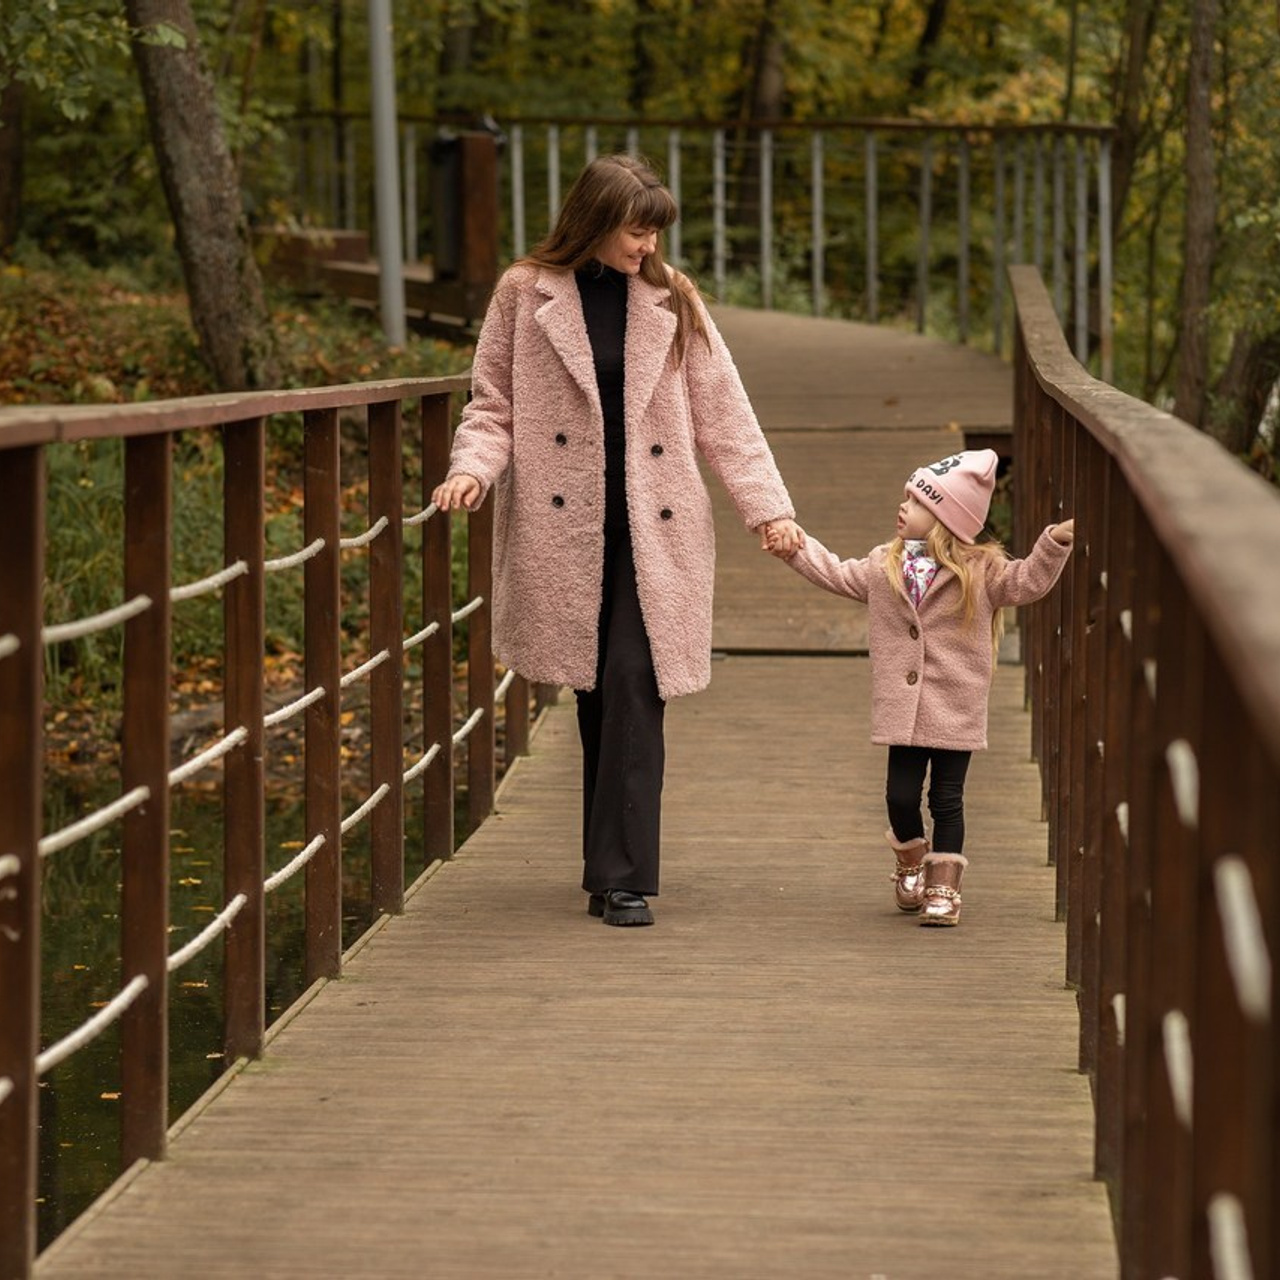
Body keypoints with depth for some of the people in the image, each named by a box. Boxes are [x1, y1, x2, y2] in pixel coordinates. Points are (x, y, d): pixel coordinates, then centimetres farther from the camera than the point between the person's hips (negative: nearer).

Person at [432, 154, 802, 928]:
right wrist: (474, 467, -13)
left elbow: (724, 415, 7)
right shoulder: (527, 296, 2)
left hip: (651, 530, 0)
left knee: (635, 690, -9)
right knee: (594, 695, 4)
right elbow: (494, 405, 7)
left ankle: (624, 876, -8)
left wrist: (768, 506, 0)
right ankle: (612, 864, 16)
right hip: (565, 529, 0)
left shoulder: (672, 303, 6)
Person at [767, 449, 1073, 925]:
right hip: (901, 708, 3)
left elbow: (1027, 582, -11)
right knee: (901, 795, 4)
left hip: (955, 712, -3)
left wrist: (1055, 543, -24)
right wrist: (795, 547, 14)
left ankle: (943, 887, 11)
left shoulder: (981, 572, -4)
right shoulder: (884, 567, 7)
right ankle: (911, 862, 31)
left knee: (947, 799, 1)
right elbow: (836, 574, 18)